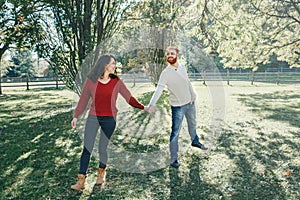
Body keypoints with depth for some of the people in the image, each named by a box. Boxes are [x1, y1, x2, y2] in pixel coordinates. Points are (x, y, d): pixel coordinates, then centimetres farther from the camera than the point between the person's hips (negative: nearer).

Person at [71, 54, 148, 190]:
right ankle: (81, 180, 5)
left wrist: (143, 107, -5)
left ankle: (102, 172, 29)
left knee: (102, 148, 2)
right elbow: (83, 99, 5)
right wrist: (76, 116, 5)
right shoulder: (90, 80, -1)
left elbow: (129, 97, 2)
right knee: (87, 148, -1)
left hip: (109, 119, 0)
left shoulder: (116, 82, 0)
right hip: (93, 117, 0)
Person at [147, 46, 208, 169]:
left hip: (190, 102, 6)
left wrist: (193, 95, 11)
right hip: (177, 106, -6)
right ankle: (173, 159, 5)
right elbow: (159, 89, -30)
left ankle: (195, 141, 54)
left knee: (192, 124, 27)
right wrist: (152, 104, -43)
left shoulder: (182, 67, -2)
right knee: (175, 132, -5)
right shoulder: (165, 73, -19)